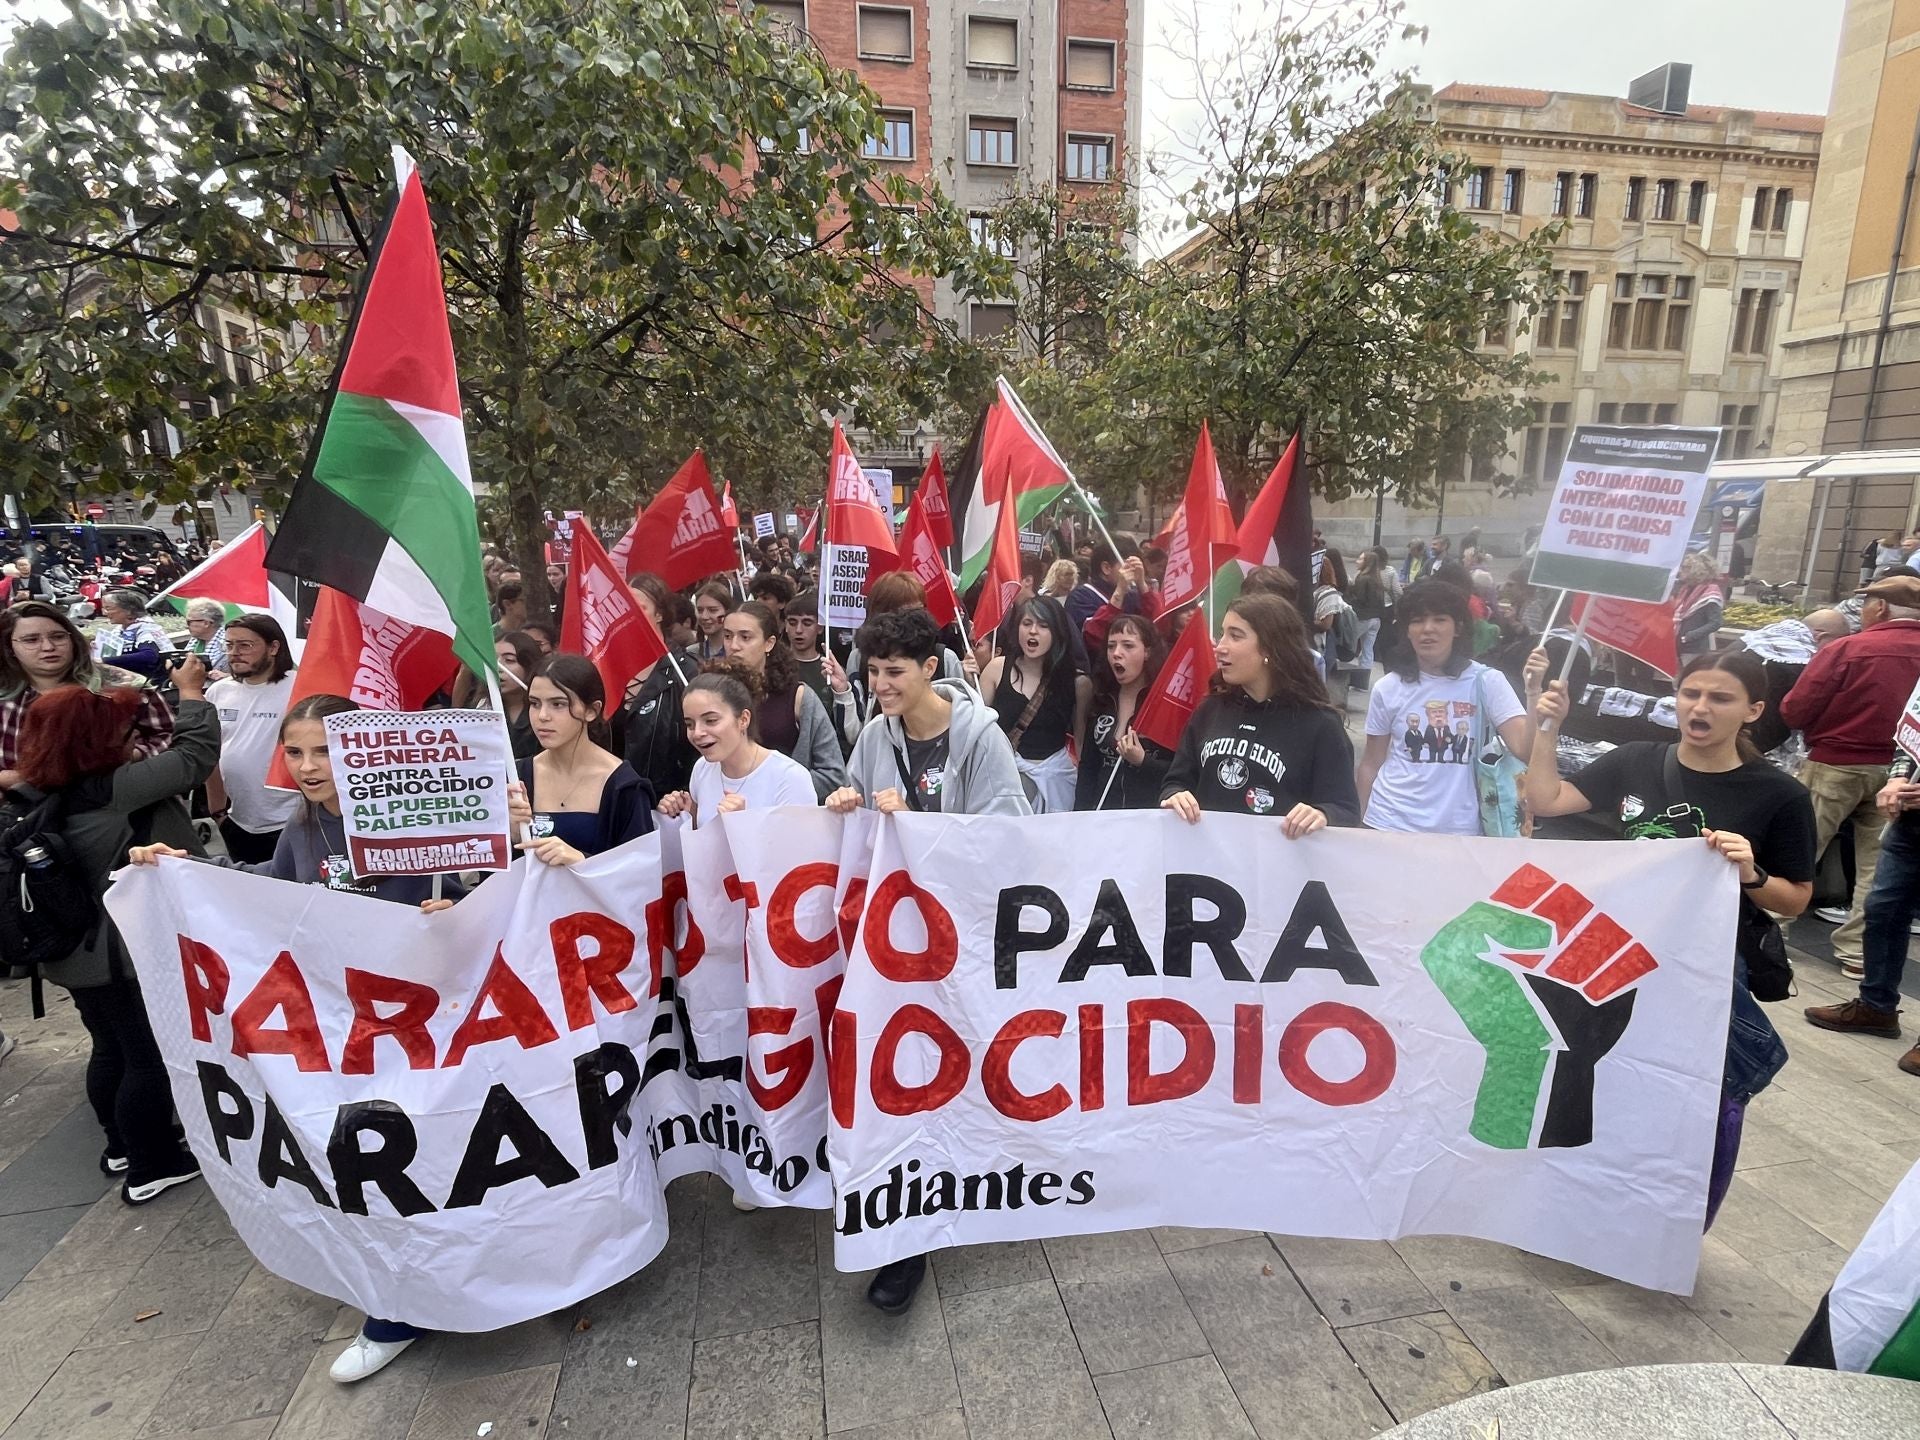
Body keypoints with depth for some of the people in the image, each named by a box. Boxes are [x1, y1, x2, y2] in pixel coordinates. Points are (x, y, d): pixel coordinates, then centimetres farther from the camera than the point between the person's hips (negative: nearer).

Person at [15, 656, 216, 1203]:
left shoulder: (47, 795, 1)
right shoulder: (109, 789, -24)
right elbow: (196, 754, -20)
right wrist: (191, 694, -7)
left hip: (79, 952, 9)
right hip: (127, 952, -9)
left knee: (112, 1051, 23)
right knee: (151, 1057, 7)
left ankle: (123, 1145, 40)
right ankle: (153, 1167, 19)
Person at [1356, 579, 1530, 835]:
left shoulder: (1486, 681, -4)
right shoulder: (1388, 688, -1)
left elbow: (1524, 749, -15)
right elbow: (1371, 764, 6)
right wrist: (1360, 824, 6)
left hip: (1458, 830, 0)